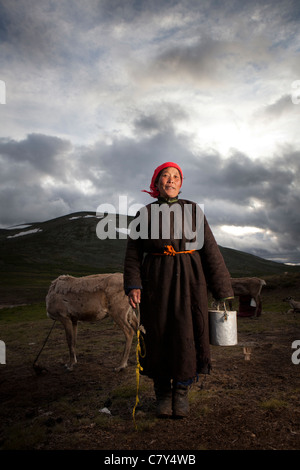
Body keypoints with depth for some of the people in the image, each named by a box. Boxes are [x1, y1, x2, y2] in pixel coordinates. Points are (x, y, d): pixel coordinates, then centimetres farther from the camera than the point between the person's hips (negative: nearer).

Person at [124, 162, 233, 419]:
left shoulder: (192, 210, 7)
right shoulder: (145, 214, 7)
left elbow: (210, 249, 4)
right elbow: (133, 252, 4)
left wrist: (223, 289, 0)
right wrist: (133, 285, -9)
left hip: (189, 279, 0)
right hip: (156, 280, 0)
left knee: (186, 335, -1)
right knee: (159, 336, 4)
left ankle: (182, 393, 20)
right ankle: (163, 393, 24)